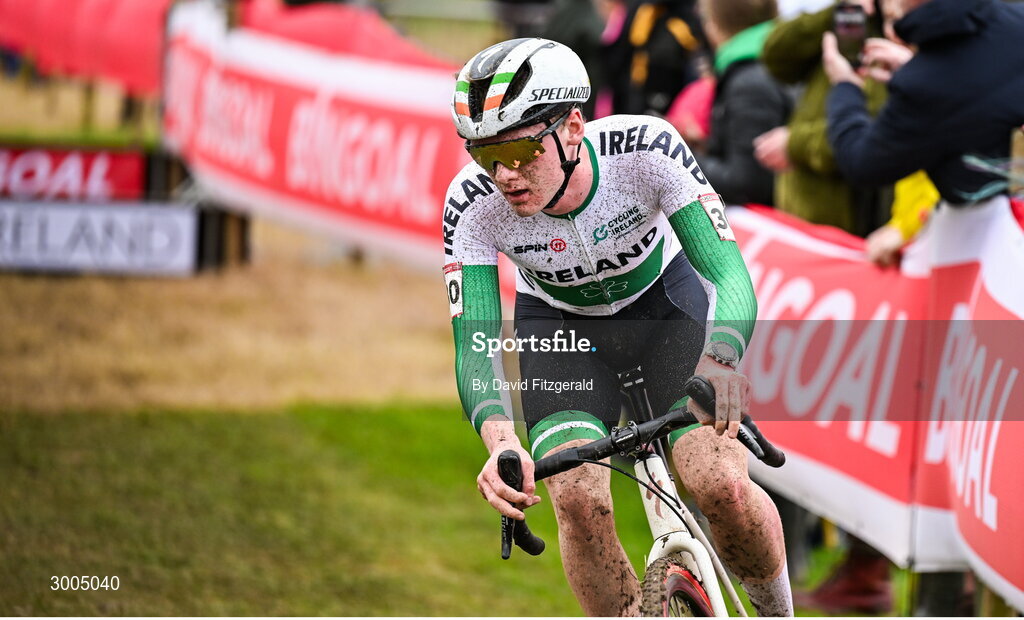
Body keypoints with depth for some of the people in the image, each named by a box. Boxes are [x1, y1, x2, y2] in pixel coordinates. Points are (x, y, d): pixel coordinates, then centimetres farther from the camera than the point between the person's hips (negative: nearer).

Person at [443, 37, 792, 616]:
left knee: (722, 487, -19)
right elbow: (475, 346, -31)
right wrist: (502, 445, -51)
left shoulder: (648, 150, -34)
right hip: (560, 326, 1)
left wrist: (720, 363, -57)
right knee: (578, 500, -24)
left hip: (664, 301, -1)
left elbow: (730, 276, -36)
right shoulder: (474, 206, -29)